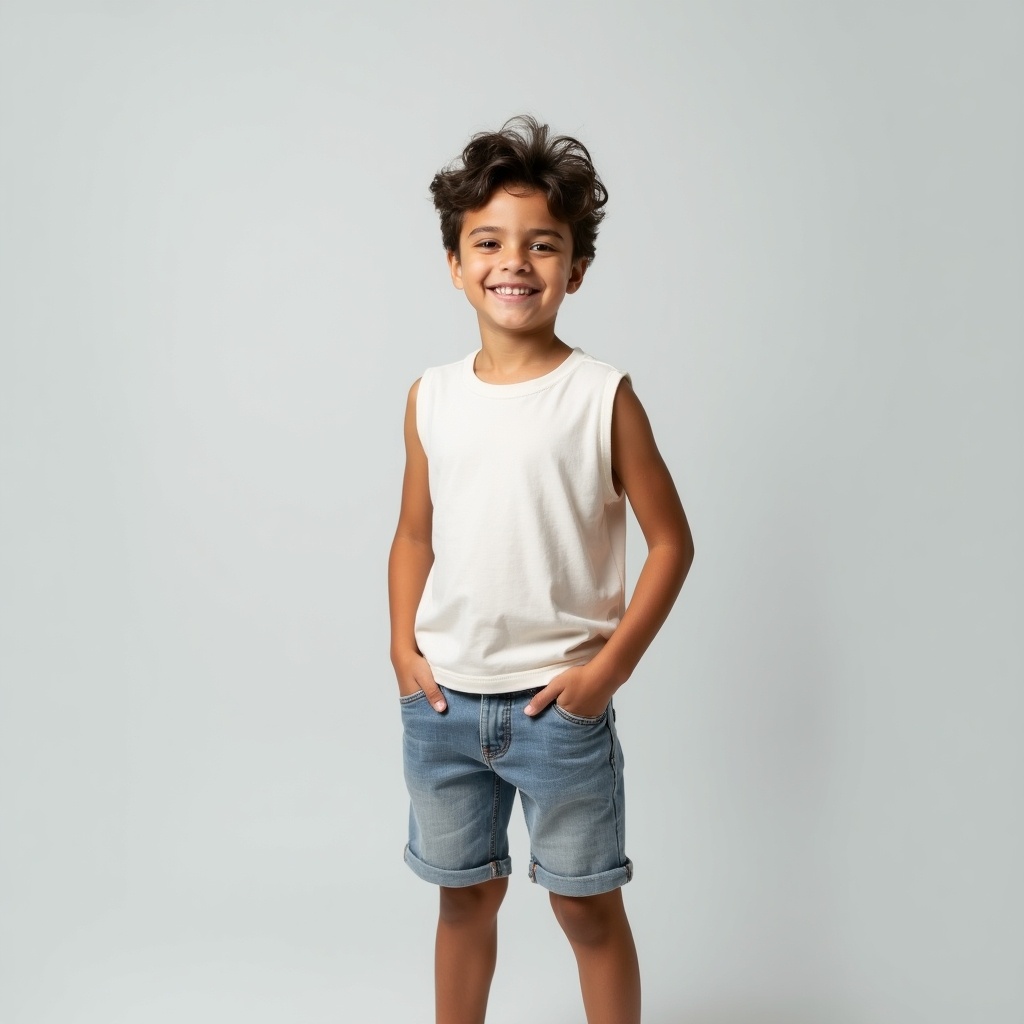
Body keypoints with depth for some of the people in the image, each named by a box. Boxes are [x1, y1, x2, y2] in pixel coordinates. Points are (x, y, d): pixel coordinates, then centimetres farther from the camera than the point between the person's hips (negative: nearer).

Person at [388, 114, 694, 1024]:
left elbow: (671, 541, -6)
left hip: (559, 702, -3)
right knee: (467, 895, 21)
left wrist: (611, 665, -11)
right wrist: (404, 647, 0)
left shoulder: (603, 396, -9)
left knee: (587, 904, 13)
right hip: (442, 701, 4)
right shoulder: (432, 398, 2)